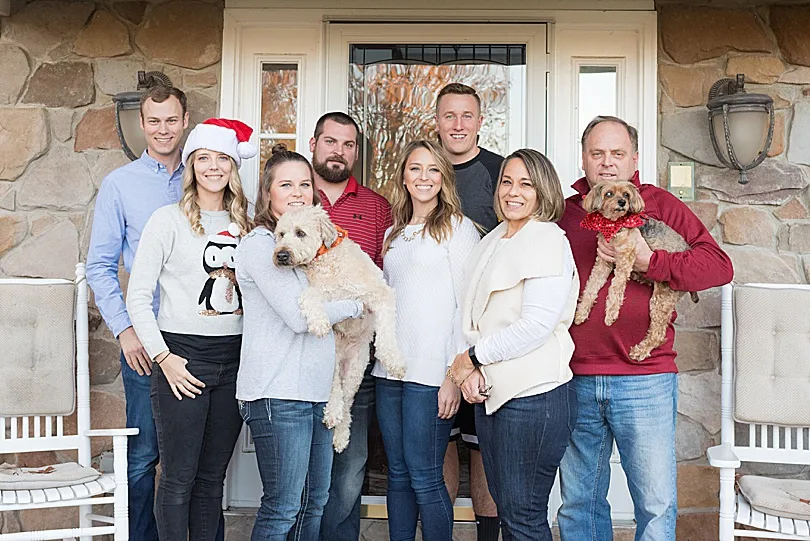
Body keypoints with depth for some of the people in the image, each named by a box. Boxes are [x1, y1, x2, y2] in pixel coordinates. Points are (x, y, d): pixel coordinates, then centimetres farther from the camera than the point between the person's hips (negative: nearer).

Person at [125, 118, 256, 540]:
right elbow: (137, 296, -5)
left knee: (213, 475, 11)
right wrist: (163, 356, -12)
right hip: (182, 355, -4)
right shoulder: (169, 220, -3)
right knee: (178, 476, -1)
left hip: (234, 358, 4)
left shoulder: (244, 224, 11)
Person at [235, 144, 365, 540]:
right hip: (278, 393, -8)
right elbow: (298, 315, -16)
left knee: (315, 503, 12)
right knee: (283, 508, -4)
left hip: (320, 389, 8)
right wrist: (357, 304, -4)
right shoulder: (259, 244, -8)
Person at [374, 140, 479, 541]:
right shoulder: (393, 234, 18)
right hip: (389, 370, 6)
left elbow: (468, 305, -7)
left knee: (424, 477, -4)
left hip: (432, 372, -6)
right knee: (397, 474, 11)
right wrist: (382, 354, 13)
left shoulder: (457, 228, -2)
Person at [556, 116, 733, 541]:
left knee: (657, 504, 2)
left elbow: (719, 266, -6)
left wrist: (648, 261, -16)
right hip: (575, 381, 3)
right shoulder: (565, 212, 12)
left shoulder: (659, 204, 4)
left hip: (644, 380, -3)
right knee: (578, 503, 12)